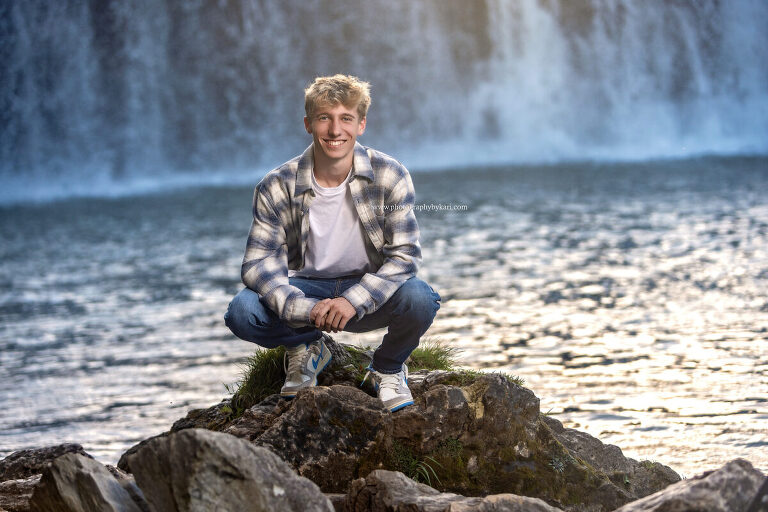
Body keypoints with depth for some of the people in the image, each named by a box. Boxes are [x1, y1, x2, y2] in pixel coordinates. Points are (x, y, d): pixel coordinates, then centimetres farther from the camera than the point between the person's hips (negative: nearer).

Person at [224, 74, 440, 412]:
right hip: (308, 290, 1)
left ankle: (387, 368, 3)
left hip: (368, 289, -1)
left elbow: (404, 254, -15)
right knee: (242, 312, -28)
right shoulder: (277, 188, -11)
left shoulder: (390, 177, -12)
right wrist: (305, 309, -33)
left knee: (419, 299, -34)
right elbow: (259, 263, -13)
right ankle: (306, 348, 9)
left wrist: (354, 301, -32)